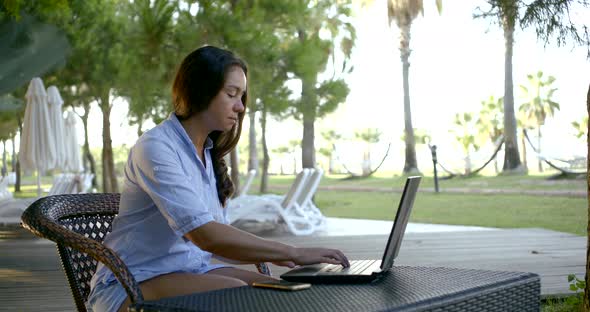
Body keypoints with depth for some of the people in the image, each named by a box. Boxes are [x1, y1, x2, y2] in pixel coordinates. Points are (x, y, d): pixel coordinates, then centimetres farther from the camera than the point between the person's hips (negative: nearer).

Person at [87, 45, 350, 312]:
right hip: (134, 284, -8)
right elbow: (206, 236, -27)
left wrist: (271, 256, -7)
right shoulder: (155, 147, -16)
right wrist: (294, 253, -25)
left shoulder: (207, 154, 12)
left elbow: (216, 238, 10)